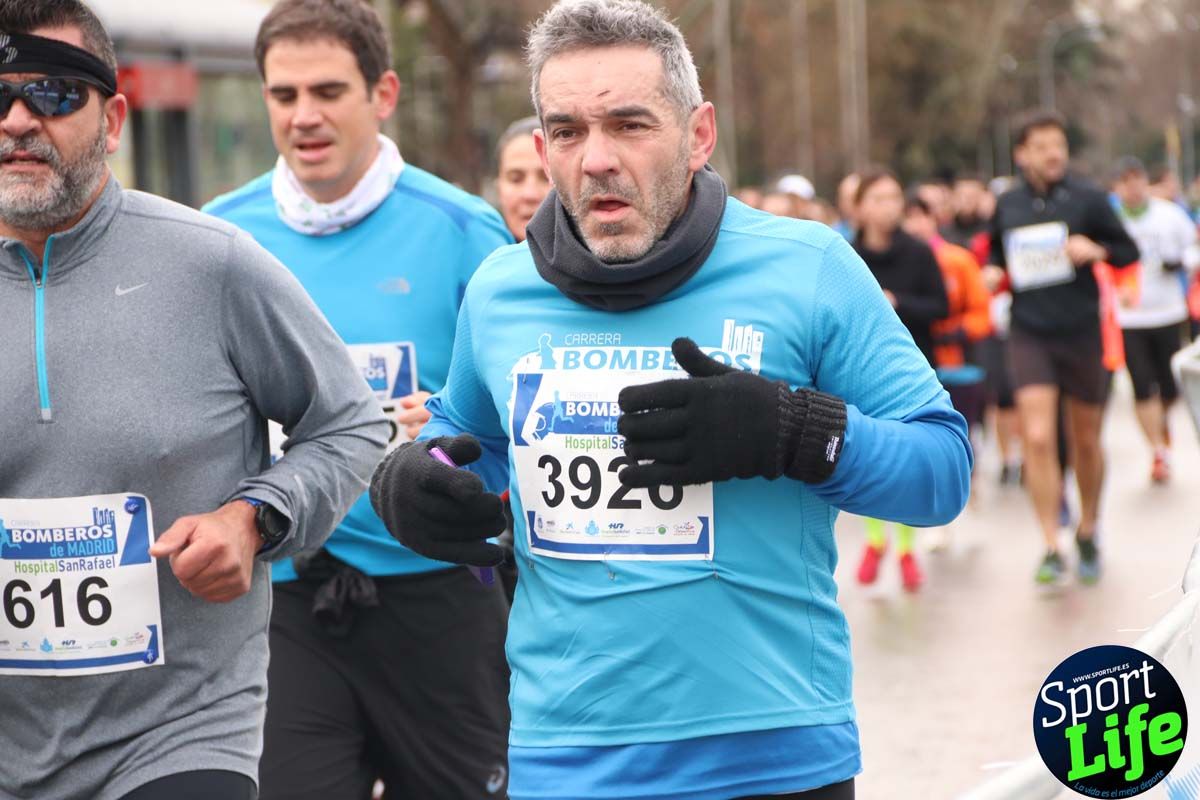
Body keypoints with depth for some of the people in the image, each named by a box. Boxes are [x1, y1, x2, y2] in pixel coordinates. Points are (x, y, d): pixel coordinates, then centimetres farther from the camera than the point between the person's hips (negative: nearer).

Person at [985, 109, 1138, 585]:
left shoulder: (1087, 199, -4)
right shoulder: (1007, 205, 3)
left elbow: (1129, 252, 1)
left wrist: (1096, 250, -18)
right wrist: (993, 273, -2)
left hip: (1081, 332, 0)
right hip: (1029, 334, 1)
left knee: (1086, 442, 11)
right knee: (1037, 439, -13)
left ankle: (1088, 533, 33)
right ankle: (1051, 549, -9)